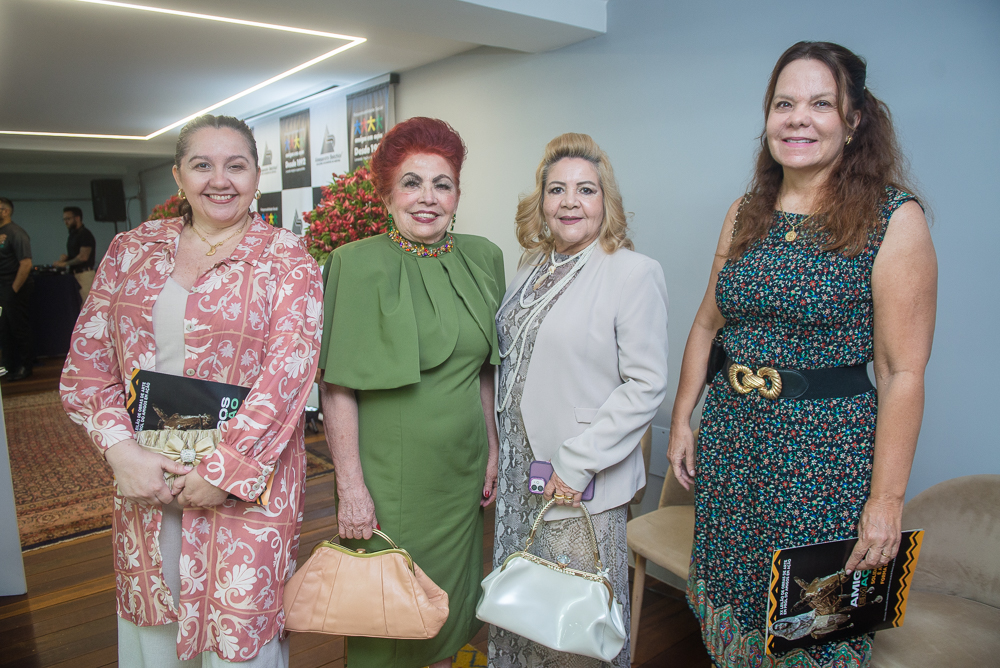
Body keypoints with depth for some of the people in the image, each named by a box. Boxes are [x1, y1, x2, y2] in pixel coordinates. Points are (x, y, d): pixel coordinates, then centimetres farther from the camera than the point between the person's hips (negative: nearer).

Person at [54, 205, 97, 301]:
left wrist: (64, 263, -12)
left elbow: (83, 256, -19)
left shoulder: (85, 234, -10)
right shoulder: (73, 235, 19)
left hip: (84, 274, -9)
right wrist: (65, 257, 4)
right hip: (74, 274, 9)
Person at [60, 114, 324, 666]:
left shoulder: (287, 261, -5)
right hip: (144, 479, 4)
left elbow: (288, 372, -14)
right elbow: (86, 365, 5)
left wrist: (223, 471, -16)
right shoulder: (131, 250, 6)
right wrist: (122, 450, -9)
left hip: (247, 484, -3)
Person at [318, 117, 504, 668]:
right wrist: (350, 487, -15)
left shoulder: (482, 259, 2)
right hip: (389, 472, -4)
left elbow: (484, 369, 9)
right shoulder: (360, 265, -12)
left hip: (463, 470, 5)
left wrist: (492, 451, 6)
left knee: (451, 588, 20)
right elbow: (338, 388, -13)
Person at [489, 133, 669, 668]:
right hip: (519, 473, 6)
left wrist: (577, 463, -19)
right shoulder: (532, 268, 9)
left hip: (581, 482, -6)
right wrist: (500, 453, 11)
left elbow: (645, 385, -16)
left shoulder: (635, 273, -12)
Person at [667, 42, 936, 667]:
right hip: (729, 440, 5)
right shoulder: (745, 215, 6)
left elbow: (903, 372, -13)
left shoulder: (894, 218, -10)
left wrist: (887, 499, -14)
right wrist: (682, 420, 10)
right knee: (728, 608, 19)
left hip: (827, 451, -4)